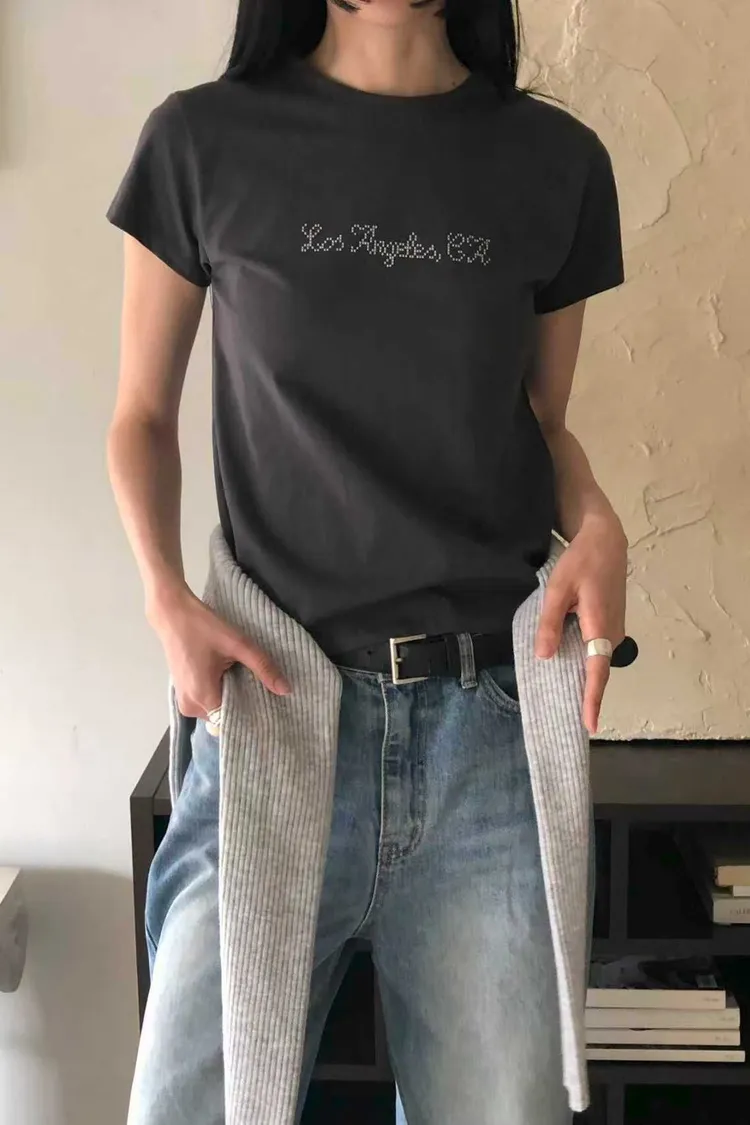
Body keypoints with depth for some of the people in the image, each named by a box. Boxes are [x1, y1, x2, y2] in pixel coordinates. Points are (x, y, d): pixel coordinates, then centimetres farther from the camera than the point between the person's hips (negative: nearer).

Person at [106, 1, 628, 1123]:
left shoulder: (557, 159, 7)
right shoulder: (205, 141, 3)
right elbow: (143, 415, 10)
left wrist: (598, 526, -4)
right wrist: (166, 597, -7)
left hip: (494, 716, 2)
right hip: (279, 704, -1)